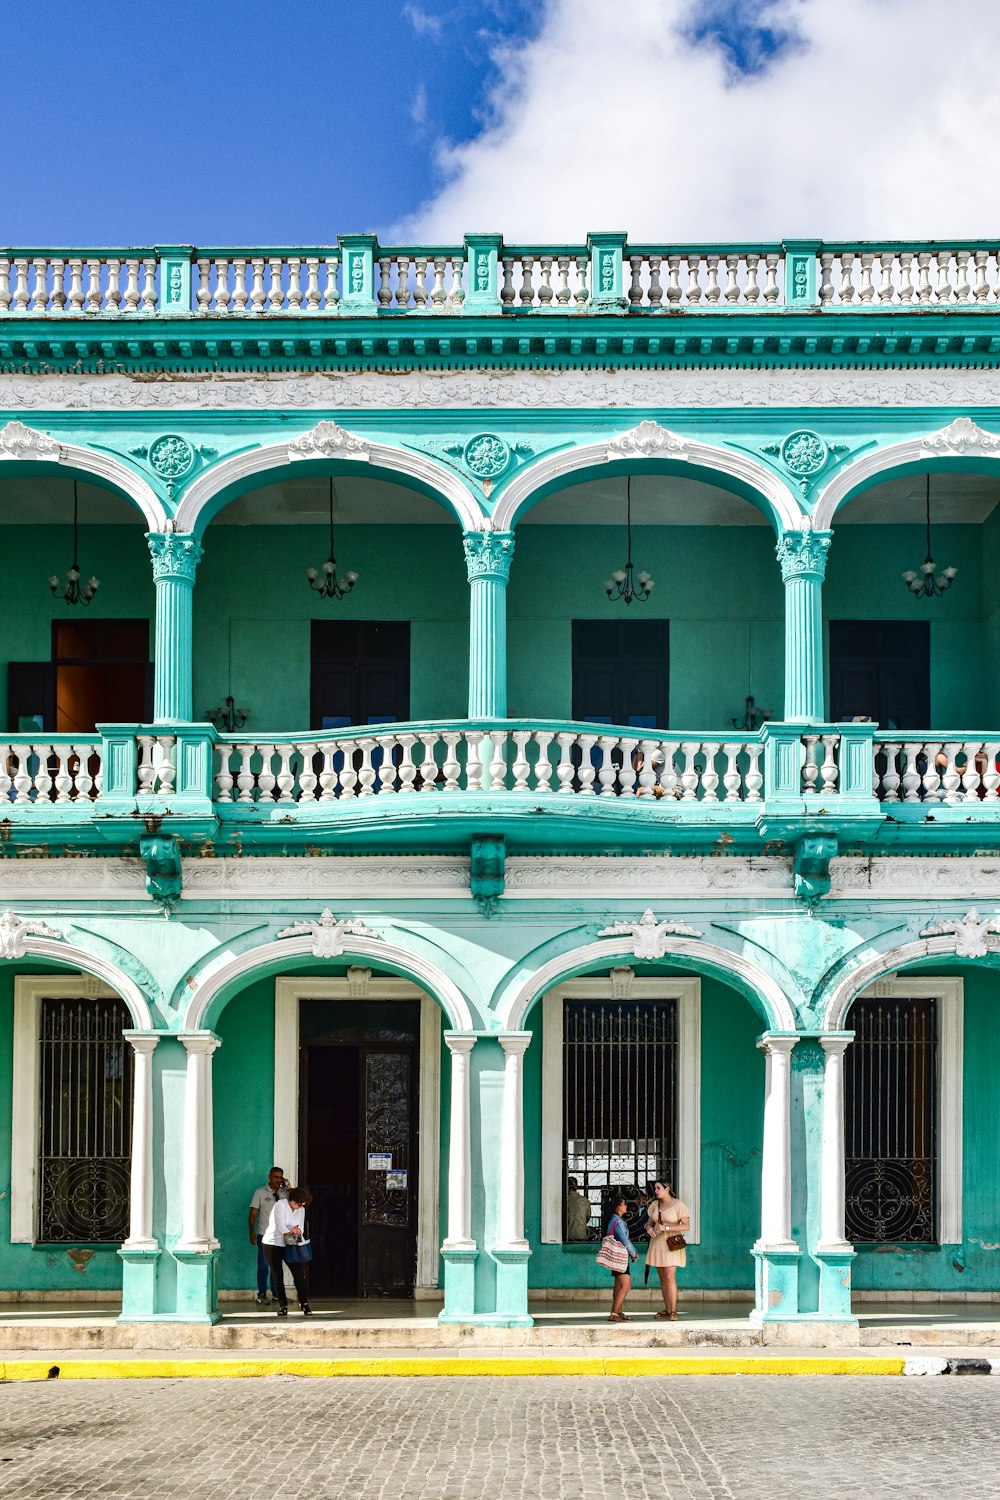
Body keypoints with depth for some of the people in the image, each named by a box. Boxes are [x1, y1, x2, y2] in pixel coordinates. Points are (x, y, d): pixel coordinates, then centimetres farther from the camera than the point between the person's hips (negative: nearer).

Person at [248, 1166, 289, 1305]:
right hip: (264, 1235, -4)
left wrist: (288, 1187, -5)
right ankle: (261, 1295, 1)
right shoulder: (260, 1192, 0)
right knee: (263, 1265, -4)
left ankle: (276, 1293, 16)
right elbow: (253, 1214, -2)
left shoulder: (285, 1193, 10)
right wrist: (252, 1233, -9)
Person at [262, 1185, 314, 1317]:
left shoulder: (301, 1210, 6)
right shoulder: (281, 1205, -14)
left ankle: (304, 1304, 1)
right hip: (273, 1244, -5)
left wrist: (297, 1230, -19)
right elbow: (280, 1228, -21)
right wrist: (293, 1232, -15)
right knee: (278, 1276, 0)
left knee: (299, 1273, -5)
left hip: (290, 1246, 5)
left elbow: (301, 1229, 4)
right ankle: (283, 1306, 7)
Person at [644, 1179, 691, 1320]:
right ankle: (667, 1309, 13)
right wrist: (649, 1228, -11)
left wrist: (666, 1228, -23)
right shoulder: (654, 1205, 8)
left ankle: (673, 1311, -14)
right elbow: (649, 1222, 14)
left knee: (670, 1277, -14)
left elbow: (686, 1226, -15)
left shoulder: (678, 1205, -9)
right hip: (657, 1244, 6)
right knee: (662, 1278, 7)